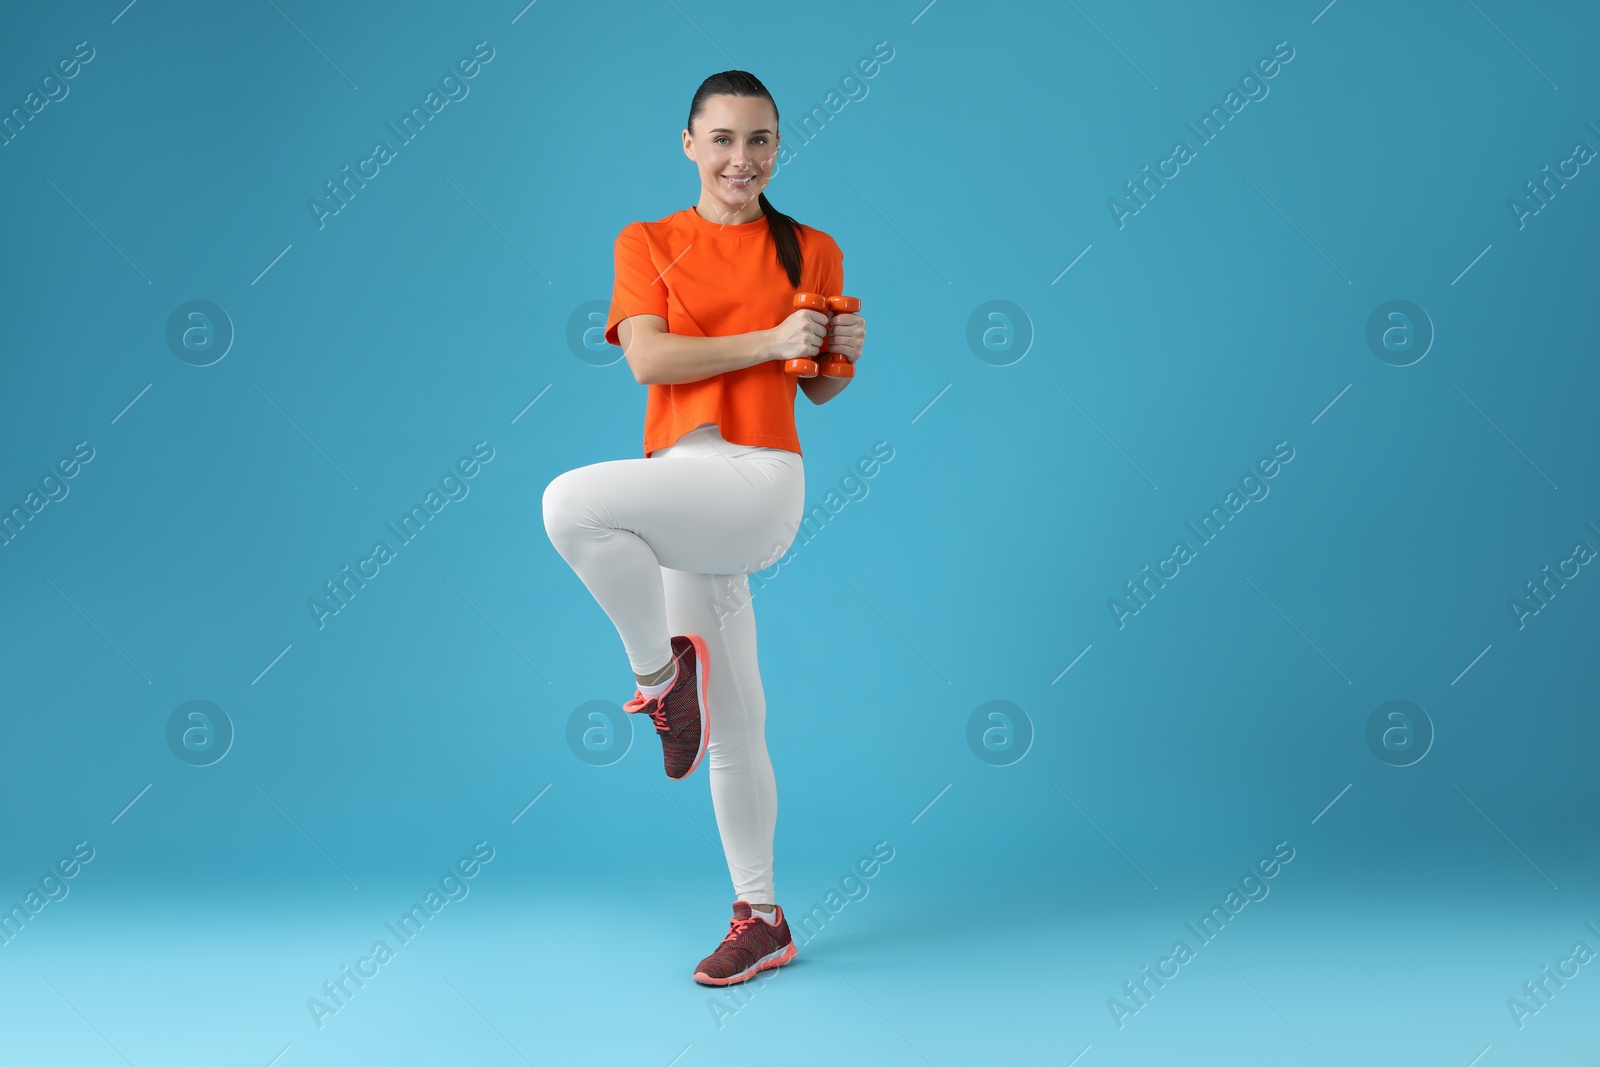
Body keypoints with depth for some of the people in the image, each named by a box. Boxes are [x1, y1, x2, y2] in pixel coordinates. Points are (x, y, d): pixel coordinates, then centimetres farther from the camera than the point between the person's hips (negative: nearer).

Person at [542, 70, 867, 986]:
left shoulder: (812, 251, 9)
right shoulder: (648, 243, 10)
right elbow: (648, 358, -6)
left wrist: (845, 350, -6)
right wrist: (767, 340, -13)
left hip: (760, 482, -3)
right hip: (687, 503, 3)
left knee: (572, 502, -28)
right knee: (729, 725, 9)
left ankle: (662, 672, -6)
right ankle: (761, 918, 23)